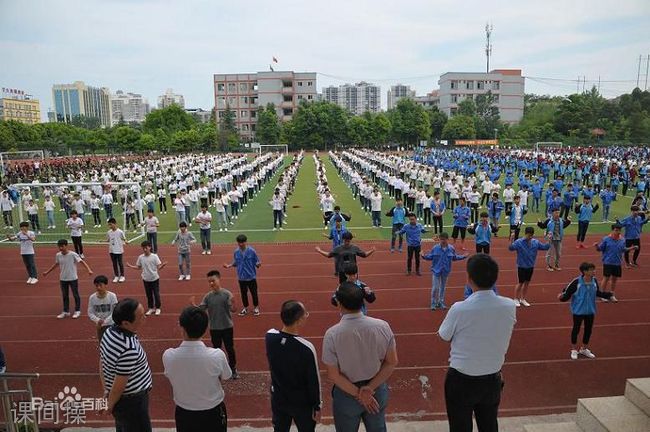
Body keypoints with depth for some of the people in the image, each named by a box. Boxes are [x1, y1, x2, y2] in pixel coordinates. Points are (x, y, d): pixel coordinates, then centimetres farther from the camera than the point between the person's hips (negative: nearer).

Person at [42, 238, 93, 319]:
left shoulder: (73, 254, -17)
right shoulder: (58, 255, -1)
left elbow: (82, 261, -20)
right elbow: (56, 264, 17)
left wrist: (89, 270, -33)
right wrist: (47, 272, 24)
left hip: (73, 278, -5)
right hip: (63, 279, 5)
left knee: (75, 295, 6)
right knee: (64, 296, 14)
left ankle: (77, 311, 19)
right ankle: (66, 311, 25)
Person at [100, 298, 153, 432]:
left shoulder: (109, 332, -7)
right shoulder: (129, 349, -34)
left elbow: (102, 362, 6)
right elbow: (119, 384, -24)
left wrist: (106, 389, 16)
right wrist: (110, 405, -6)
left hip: (121, 397, 8)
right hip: (132, 401, -8)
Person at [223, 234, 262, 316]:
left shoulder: (252, 251, -13)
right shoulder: (236, 252, -3)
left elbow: (257, 262, -8)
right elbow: (235, 263, 9)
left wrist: (258, 264, -30)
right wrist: (229, 265, -7)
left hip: (251, 276, -3)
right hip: (241, 277, 3)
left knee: (254, 292, 8)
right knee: (243, 293, 15)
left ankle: (256, 307, 27)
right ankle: (245, 307, 33)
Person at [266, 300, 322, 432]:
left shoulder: (270, 336, -19)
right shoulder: (306, 348, -31)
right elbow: (314, 380, -18)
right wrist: (317, 406, -4)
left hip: (278, 398, 4)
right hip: (302, 402, -4)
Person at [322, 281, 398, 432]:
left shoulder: (332, 334, -23)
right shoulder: (382, 326, -17)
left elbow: (333, 374, -17)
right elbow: (392, 362, -9)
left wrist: (358, 394, -10)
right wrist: (370, 388, -10)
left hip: (346, 394, -2)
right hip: (377, 390, 2)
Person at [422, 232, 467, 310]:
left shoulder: (451, 248, -5)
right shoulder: (435, 248, -12)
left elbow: (454, 257, 7)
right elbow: (430, 257, -6)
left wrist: (463, 256, 2)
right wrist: (424, 256, -23)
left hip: (445, 271, 3)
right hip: (436, 270, -3)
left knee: (443, 287, 16)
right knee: (435, 287, -3)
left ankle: (441, 302, 30)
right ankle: (433, 303, 14)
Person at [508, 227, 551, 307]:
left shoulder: (535, 242, -2)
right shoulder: (519, 242, -17)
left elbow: (545, 247, 6)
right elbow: (511, 248, -28)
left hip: (531, 267, 5)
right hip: (522, 267, -5)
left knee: (527, 283, 14)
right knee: (520, 283, 3)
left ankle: (523, 299, 30)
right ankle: (516, 299, 21)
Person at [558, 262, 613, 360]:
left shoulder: (594, 281, -7)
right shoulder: (577, 282, -22)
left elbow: (598, 293, 11)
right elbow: (567, 293, -19)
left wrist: (608, 295, 12)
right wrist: (562, 297, -37)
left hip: (590, 311, 5)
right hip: (578, 310, -5)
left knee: (588, 329, 16)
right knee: (576, 329, 8)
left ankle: (584, 349, 38)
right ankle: (574, 350, 28)